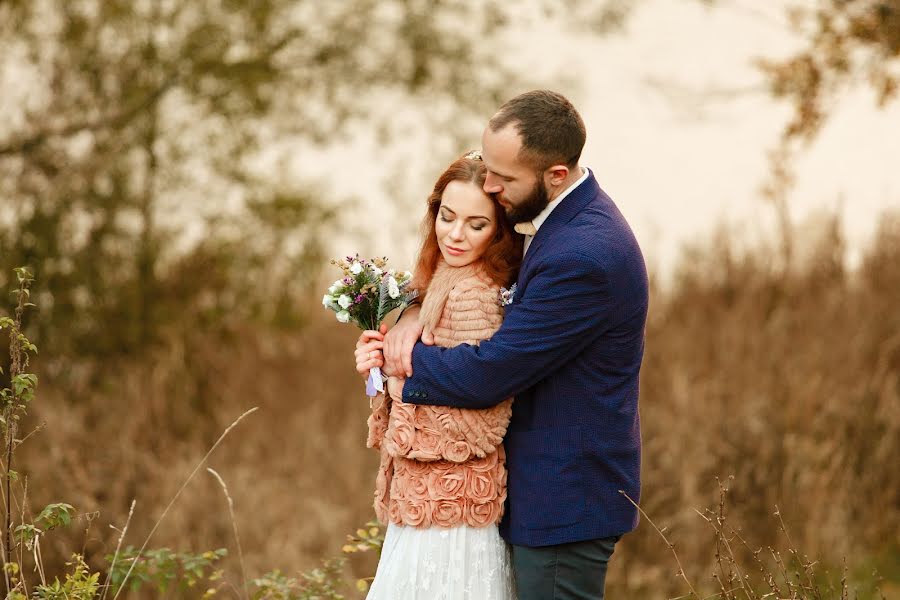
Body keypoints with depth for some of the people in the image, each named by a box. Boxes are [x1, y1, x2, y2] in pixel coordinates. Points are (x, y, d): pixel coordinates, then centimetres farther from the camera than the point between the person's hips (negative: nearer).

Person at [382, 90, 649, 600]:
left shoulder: (583, 259, -27)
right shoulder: (564, 214, 4)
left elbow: (490, 373, -23)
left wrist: (406, 366, -8)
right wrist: (418, 312, -3)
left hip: (566, 499, -10)